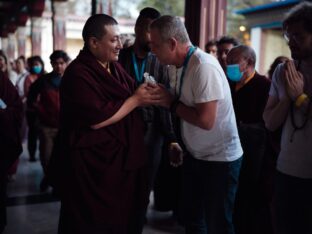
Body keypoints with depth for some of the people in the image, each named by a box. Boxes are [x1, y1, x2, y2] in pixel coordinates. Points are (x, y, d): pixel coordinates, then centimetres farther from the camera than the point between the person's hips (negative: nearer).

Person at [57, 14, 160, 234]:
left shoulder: (115, 67, 11)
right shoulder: (78, 73, -17)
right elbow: (97, 120, -24)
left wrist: (147, 94, -1)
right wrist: (136, 100, -17)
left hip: (123, 160, 8)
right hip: (93, 168, -8)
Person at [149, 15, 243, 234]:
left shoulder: (204, 67, -24)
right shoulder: (177, 65, 3)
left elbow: (206, 121, -26)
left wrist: (171, 103, -17)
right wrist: (162, 97, -4)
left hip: (220, 159, -8)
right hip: (195, 155, 8)